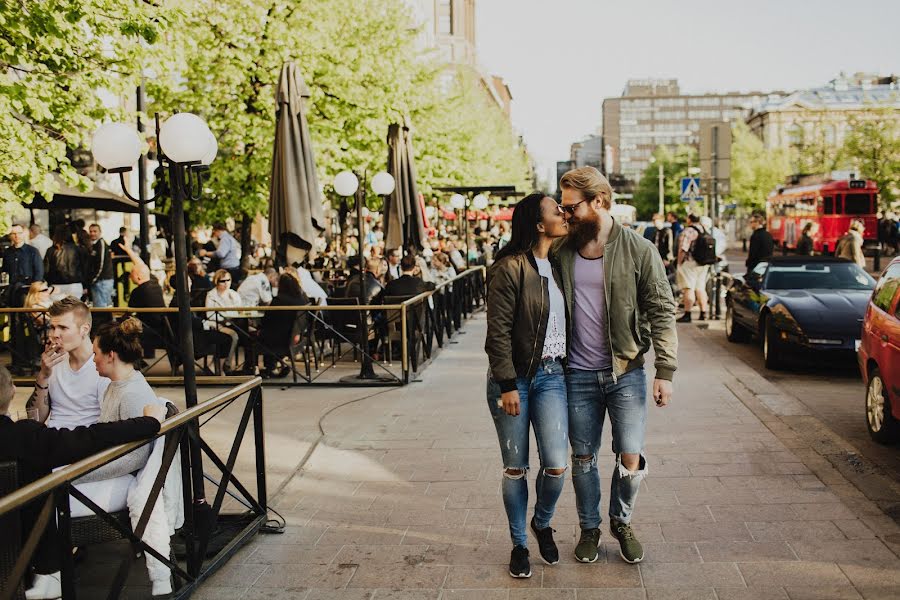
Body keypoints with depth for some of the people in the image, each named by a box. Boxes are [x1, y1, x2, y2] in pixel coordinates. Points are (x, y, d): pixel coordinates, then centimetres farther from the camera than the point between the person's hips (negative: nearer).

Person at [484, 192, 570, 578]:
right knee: (515, 468, 6)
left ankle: (542, 524, 27)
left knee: (556, 466, -4)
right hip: (514, 378, -4)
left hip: (552, 375, 5)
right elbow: (498, 331, -13)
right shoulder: (510, 268, -12)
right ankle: (518, 544, 25)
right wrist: (508, 385, -16)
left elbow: (565, 321, 13)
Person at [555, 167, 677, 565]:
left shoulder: (638, 251, -6)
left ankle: (621, 522, 28)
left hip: (626, 372, -2)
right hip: (578, 374, 2)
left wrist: (665, 371, -10)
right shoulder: (562, 253, 1)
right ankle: (589, 528, 32)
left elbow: (662, 312, -5)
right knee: (583, 458, 11)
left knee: (630, 460, 0)